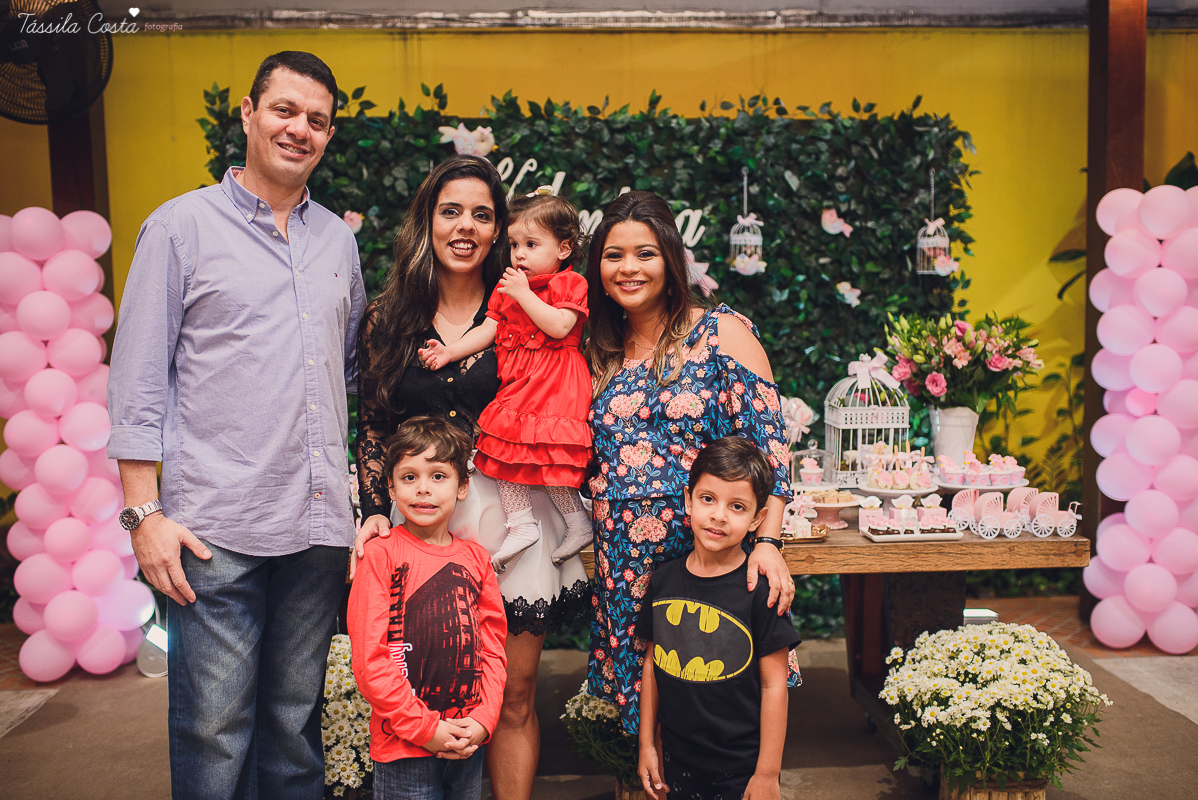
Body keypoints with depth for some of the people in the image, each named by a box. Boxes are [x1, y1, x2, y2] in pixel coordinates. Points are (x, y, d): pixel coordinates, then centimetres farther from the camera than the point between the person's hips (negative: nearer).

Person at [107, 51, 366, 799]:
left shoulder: (339, 239, 13)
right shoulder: (181, 226, 1)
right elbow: (138, 379, -2)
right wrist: (145, 512, -8)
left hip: (321, 525, 4)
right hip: (217, 529, -4)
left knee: (297, 722, 14)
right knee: (214, 732, 2)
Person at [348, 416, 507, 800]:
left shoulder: (476, 558, 5)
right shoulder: (381, 556, -9)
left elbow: (493, 648, 7)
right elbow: (369, 661, -12)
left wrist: (483, 719, -5)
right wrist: (425, 728, -12)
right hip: (403, 748, -4)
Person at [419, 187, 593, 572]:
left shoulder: (570, 284, -5)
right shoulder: (507, 285, 15)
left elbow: (559, 326, -20)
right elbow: (488, 329, 12)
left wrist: (523, 294, -17)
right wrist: (449, 351, 0)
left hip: (556, 384, -7)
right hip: (516, 382, 7)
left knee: (547, 453, -12)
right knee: (505, 446, 2)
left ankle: (579, 522, 6)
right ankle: (521, 523, 11)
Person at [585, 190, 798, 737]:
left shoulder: (723, 333, -4)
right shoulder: (599, 353, 11)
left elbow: (767, 439, -10)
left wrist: (768, 541, -18)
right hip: (621, 565, 4)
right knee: (642, 708, 12)